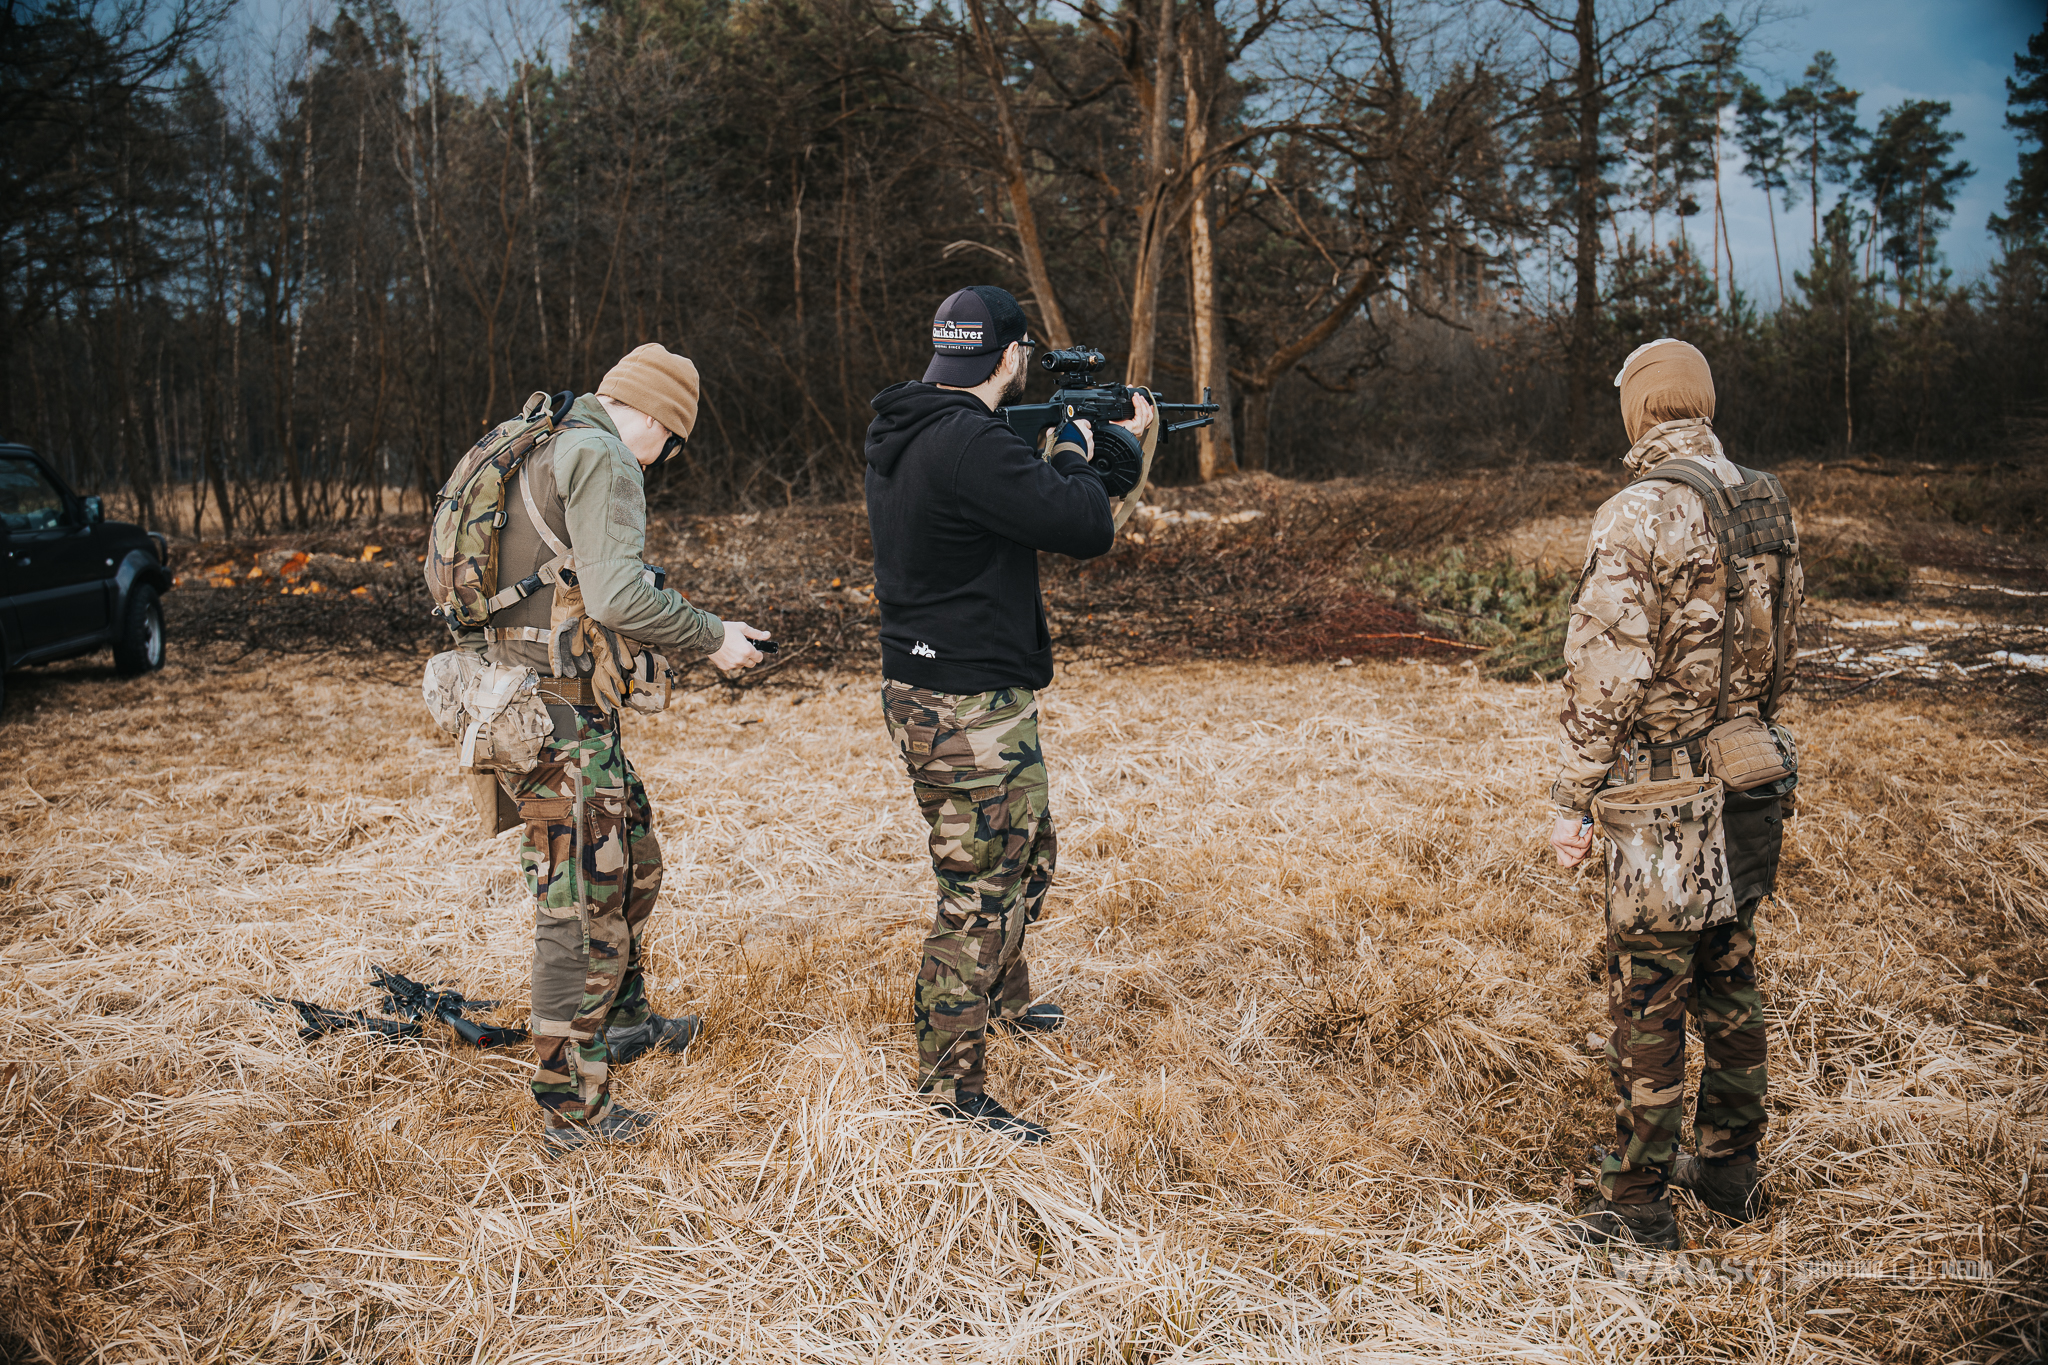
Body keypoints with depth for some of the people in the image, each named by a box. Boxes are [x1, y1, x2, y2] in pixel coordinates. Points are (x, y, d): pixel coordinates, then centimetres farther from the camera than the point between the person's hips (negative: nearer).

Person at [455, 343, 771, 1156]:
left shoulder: (539, 452, 18)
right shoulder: (602, 458, -13)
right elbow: (617, 594, -25)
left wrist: (677, 638, 23)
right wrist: (709, 639, -12)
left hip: (516, 696, 10)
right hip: (560, 717, -10)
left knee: (631, 858, 23)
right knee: (580, 903, -3)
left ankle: (621, 1021, 40)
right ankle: (571, 1108, 5)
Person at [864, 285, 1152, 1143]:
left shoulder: (898, 434, 8)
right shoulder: (971, 444, -24)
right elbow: (1086, 527, -24)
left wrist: (1112, 442, 21)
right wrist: (1075, 452, -3)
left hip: (924, 694, 10)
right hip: (972, 709, -10)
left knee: (1027, 858, 27)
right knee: (980, 894, 0)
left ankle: (1005, 998, 48)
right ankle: (953, 1088, 11)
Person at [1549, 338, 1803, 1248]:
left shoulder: (1639, 514, -17)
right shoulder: (1771, 505, 6)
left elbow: (1603, 675, -19)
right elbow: (1784, 653, 15)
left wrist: (1571, 803, -13)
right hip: (1755, 787, 7)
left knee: (1647, 1001, 2)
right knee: (1728, 983, 19)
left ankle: (1638, 1205, 12)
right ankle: (1729, 1168, 31)